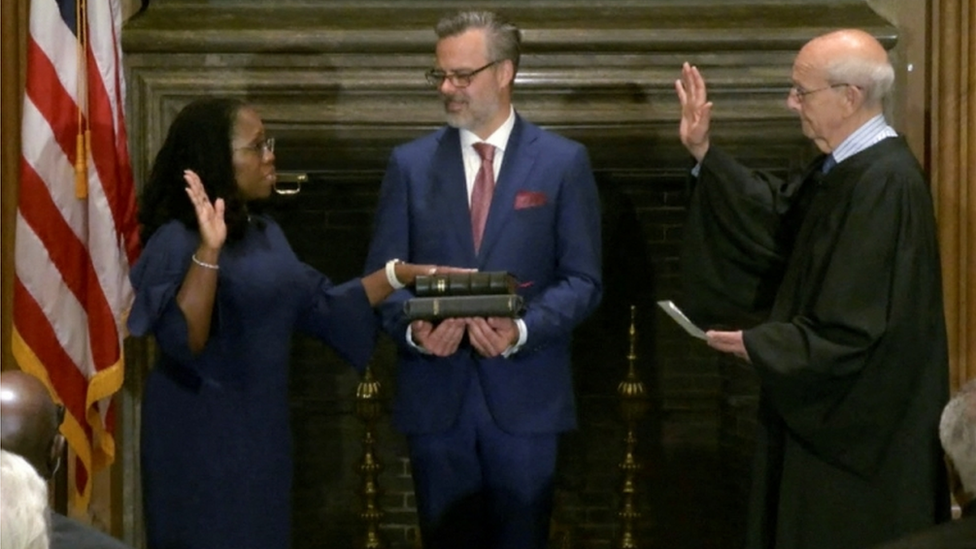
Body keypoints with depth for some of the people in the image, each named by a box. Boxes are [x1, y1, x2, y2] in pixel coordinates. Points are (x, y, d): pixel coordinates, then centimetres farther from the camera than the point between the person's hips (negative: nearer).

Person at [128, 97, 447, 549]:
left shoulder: (264, 233, 9)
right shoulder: (178, 241, -16)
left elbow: (320, 305, 15)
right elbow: (183, 342, -28)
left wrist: (401, 274, 8)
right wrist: (208, 251, -38)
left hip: (261, 430, 8)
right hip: (202, 439, -8)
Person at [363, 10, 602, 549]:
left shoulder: (563, 161, 1)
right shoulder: (410, 163, 7)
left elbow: (582, 279, -1)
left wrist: (523, 330, -18)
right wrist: (413, 328, -16)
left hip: (523, 393, -1)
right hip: (435, 393, 2)